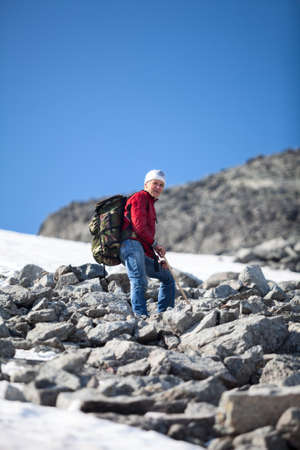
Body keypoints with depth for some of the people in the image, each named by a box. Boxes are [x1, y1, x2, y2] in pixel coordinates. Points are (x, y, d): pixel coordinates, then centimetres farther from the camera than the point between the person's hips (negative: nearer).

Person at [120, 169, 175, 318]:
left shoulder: (150, 204, 31)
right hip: (132, 245, -10)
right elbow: (139, 226, -13)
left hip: (144, 254, 10)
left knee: (168, 277, 19)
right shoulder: (140, 197, 2)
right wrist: (155, 244, -5)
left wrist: (158, 258, 18)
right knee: (140, 282, -27)